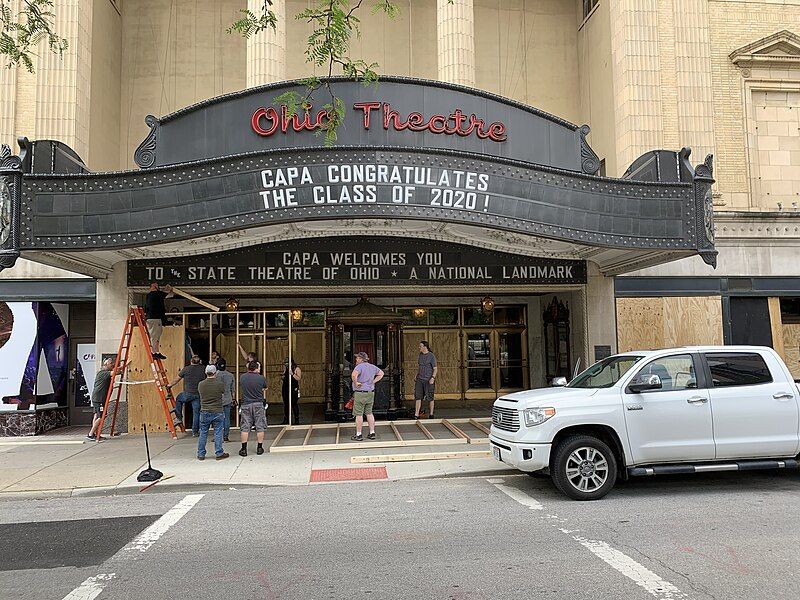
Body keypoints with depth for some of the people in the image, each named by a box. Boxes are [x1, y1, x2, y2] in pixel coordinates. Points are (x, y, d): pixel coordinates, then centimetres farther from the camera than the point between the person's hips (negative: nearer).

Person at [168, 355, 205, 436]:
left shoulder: (186, 369, -7)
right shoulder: (203, 369, -1)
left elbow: (177, 380, 4)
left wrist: (170, 385, 21)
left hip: (188, 394, -2)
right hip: (198, 395, 2)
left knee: (178, 399, 29)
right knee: (196, 413, 8)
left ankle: (179, 417, 26)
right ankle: (195, 431, 11)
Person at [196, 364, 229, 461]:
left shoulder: (200, 384, -4)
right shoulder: (219, 384, -11)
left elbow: (200, 394, 10)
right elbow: (224, 392, 7)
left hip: (204, 412, 2)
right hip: (217, 412, -2)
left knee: (203, 434, 11)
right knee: (218, 433, 5)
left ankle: (201, 454, 17)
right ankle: (219, 453, 9)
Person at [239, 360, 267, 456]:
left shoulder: (242, 377, -4)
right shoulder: (261, 378, -8)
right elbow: (265, 387, 11)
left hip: (245, 404, 1)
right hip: (258, 404, -1)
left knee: (245, 428, 6)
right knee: (260, 427, 7)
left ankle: (244, 449, 6)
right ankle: (260, 448, 10)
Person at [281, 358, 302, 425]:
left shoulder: (297, 369, -2)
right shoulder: (286, 369, 13)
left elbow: (298, 378, -10)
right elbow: (283, 378, 18)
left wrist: (292, 374, -22)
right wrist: (284, 370, 3)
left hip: (294, 389, -5)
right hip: (286, 389, 6)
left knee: (294, 404, -5)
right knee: (286, 404, 8)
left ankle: (297, 420, 1)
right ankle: (286, 420, 17)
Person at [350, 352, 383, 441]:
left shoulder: (359, 366, -14)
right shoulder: (372, 367, 9)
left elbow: (354, 375, -33)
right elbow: (381, 373, 20)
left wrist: (356, 383, -18)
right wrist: (373, 382, 13)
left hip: (360, 393, -7)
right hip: (371, 393, 7)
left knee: (359, 414, 0)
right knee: (369, 413, 15)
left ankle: (358, 435, 4)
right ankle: (372, 433, 16)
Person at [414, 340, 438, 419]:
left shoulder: (431, 356, -8)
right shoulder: (420, 355, 12)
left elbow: (435, 369, -9)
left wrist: (433, 378, -20)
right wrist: (416, 376, 18)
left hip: (428, 380, -6)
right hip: (420, 379, 6)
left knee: (430, 398, 3)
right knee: (417, 397, -2)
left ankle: (431, 414, 15)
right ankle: (416, 415, -1)